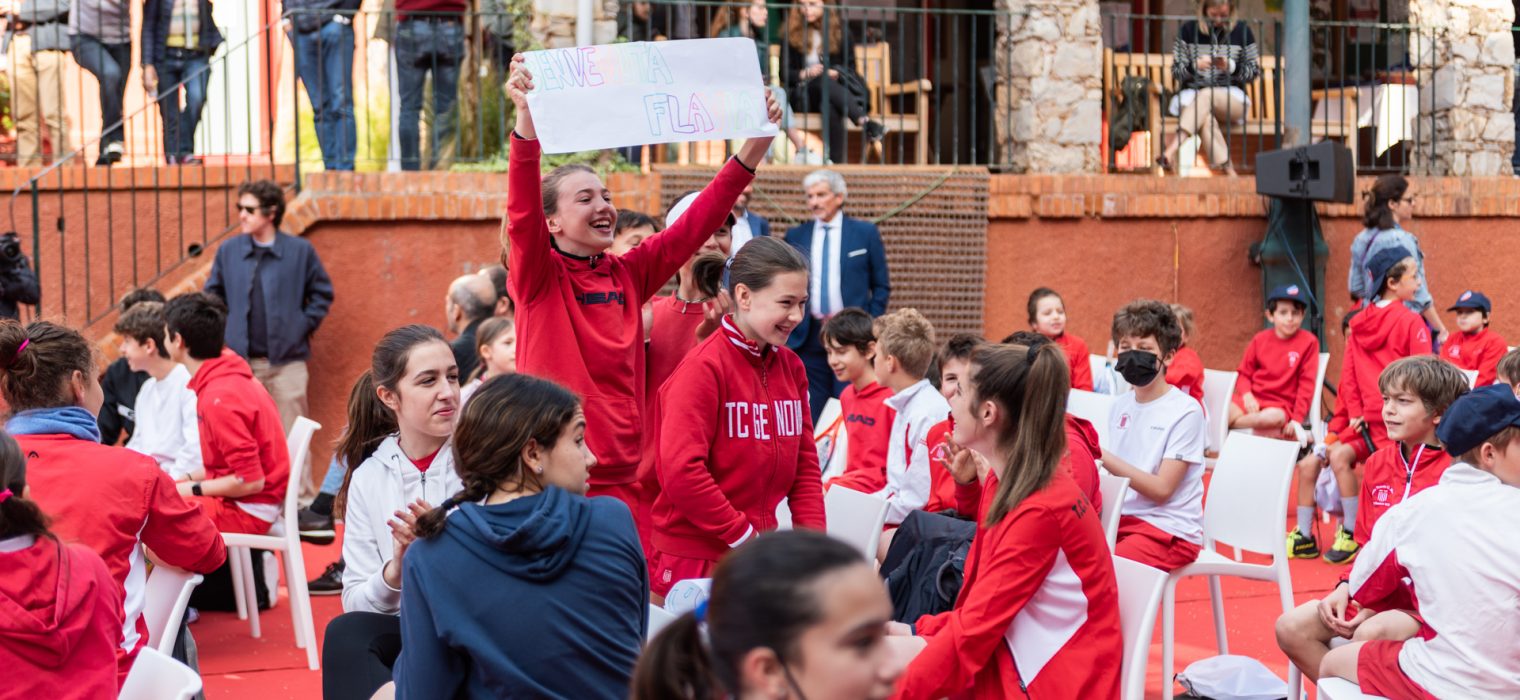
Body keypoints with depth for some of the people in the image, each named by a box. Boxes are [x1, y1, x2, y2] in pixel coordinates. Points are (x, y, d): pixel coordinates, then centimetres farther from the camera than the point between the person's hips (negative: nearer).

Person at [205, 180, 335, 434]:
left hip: (287, 360, -2)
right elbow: (212, 295, 15)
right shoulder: (229, 250, 4)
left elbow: (322, 294, 7)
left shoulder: (300, 250, -1)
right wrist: (226, 329, 5)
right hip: (241, 359, 2)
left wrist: (303, 326, -1)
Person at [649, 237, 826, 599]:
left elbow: (805, 464, 11)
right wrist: (746, 538, -15)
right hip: (698, 559, -6)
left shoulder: (791, 368, 8)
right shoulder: (704, 368, -12)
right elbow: (681, 471, -20)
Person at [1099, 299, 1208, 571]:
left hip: (1170, 530, -6)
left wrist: (1104, 457, -22)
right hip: (1122, 518, 6)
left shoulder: (1185, 411, -9)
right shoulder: (1121, 406, 9)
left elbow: (1162, 488, -14)